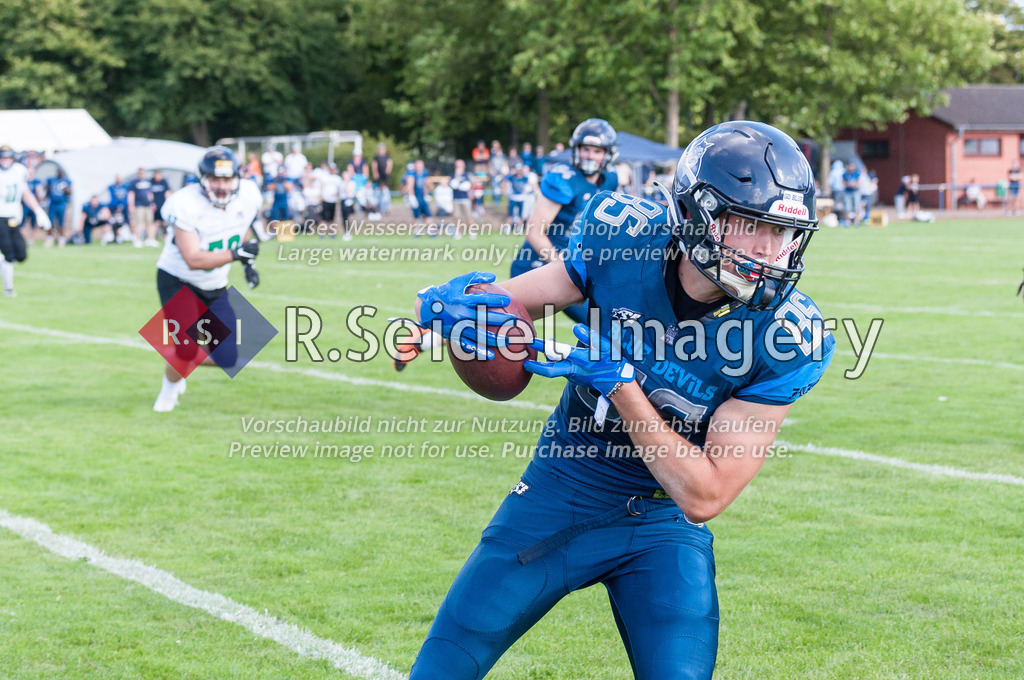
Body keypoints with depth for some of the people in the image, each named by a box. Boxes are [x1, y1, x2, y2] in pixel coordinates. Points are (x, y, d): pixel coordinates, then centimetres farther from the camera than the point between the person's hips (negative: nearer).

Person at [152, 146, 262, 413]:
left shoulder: (248, 196, -13)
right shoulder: (187, 205, -29)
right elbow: (194, 260, -34)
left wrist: (247, 263, 5)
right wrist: (237, 254, -41)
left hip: (215, 287, 5)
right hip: (178, 282, -5)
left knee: (228, 358, -2)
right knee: (187, 349, -18)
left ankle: (178, 364, 29)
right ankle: (169, 387, 16)